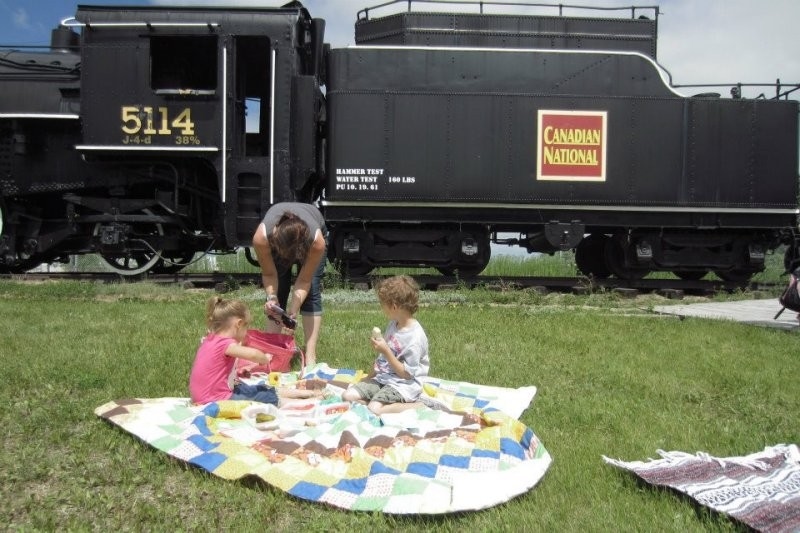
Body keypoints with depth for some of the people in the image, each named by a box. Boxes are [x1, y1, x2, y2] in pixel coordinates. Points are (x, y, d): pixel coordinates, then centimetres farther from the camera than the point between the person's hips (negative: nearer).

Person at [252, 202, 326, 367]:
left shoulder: (317, 242, -44)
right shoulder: (261, 237, -42)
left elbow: (304, 281, -30)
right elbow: (269, 274, -25)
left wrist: (292, 311, -40)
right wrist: (271, 297, -41)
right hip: (277, 241, 1)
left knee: (312, 293, -14)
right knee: (278, 294, -9)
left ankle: (310, 356, -13)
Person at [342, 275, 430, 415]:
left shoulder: (415, 338, -22)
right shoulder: (393, 324, 4)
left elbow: (407, 373, -19)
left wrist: (386, 350, -22)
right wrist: (370, 376, 13)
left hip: (402, 385, -8)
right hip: (381, 378, 8)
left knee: (374, 409, -29)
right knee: (348, 395, -7)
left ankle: (417, 406, -12)